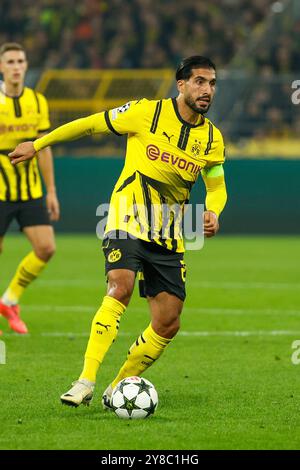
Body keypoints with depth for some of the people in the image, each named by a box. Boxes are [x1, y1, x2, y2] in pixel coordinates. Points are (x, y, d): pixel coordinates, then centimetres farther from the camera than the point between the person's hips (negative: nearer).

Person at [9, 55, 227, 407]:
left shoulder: (212, 138, 6)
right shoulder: (147, 113, -6)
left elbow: (216, 187, 21)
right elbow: (90, 124, 4)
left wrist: (212, 213, -3)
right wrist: (38, 144, 8)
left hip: (169, 235, 5)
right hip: (129, 218, -5)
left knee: (168, 324, -2)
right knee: (120, 287, -30)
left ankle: (117, 390, 14)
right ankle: (85, 382, -34)